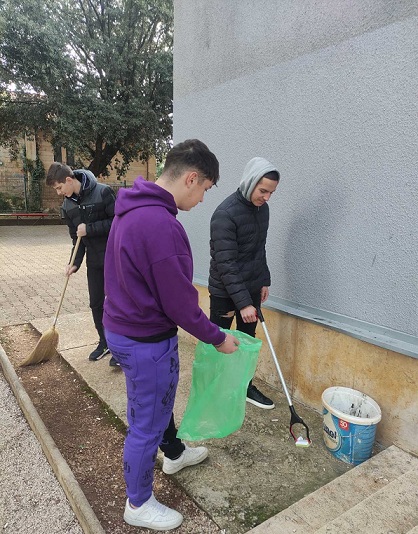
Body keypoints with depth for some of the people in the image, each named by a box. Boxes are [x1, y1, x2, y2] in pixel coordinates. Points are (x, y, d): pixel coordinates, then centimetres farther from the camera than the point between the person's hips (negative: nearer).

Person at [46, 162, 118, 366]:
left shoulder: (102, 192, -15)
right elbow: (76, 237, 10)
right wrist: (75, 262, -1)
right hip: (93, 261, 6)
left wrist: (89, 229, -19)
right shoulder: (68, 205, 5)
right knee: (96, 303, 11)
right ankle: (104, 342, 29)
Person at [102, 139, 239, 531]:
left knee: (159, 400, 29)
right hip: (146, 341, -10)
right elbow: (179, 303, -24)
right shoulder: (161, 224, -29)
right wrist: (218, 338, -8)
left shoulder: (132, 209, 3)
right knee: (146, 422, 12)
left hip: (122, 326, 10)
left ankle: (174, 454, 55)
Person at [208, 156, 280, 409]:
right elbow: (225, 264, -25)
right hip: (224, 292, -7)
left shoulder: (262, 208, 3)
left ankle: (245, 385, 32)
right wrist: (243, 302, -28)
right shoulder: (225, 214, -22)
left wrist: (264, 280, 13)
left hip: (252, 288, 7)